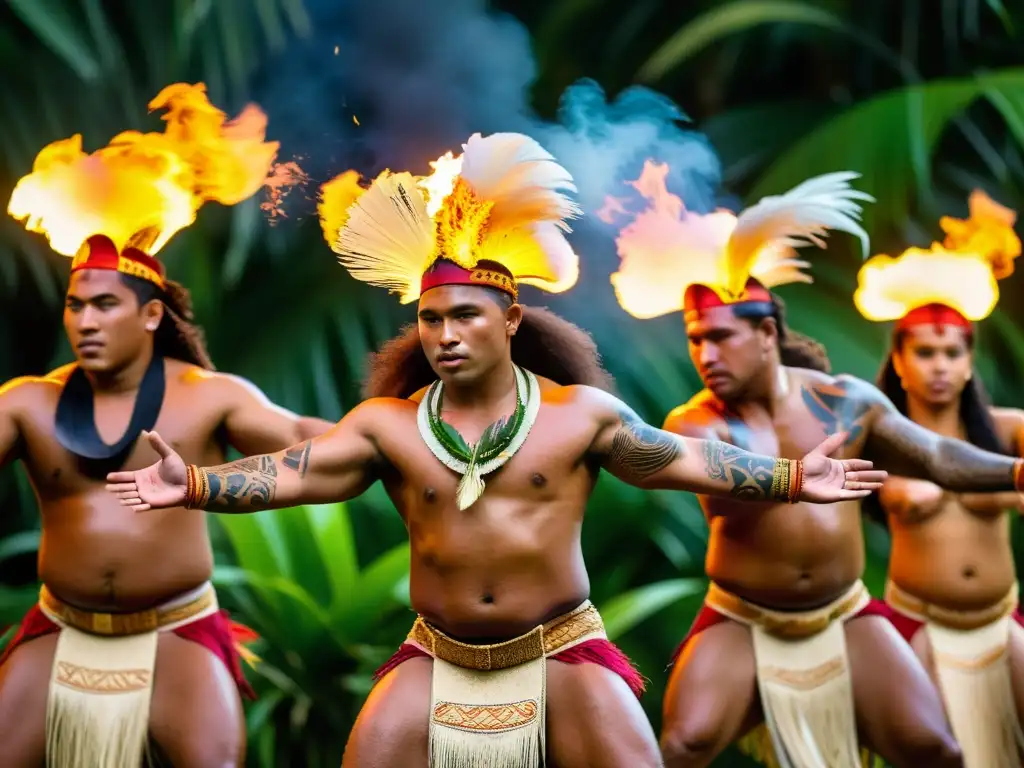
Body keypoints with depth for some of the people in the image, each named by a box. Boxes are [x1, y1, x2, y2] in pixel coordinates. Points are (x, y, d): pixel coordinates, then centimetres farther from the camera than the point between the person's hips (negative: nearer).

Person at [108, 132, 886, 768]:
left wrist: (792, 478, -3)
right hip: (438, 656, 1)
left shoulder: (580, 411, -5)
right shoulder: (386, 422, -3)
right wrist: (193, 484, -21)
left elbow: (680, 457, 0)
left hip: (562, 648, -1)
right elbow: (294, 472, -8)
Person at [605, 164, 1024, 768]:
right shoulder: (692, 422, -12)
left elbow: (938, 456, 6)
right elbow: (730, 493, -29)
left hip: (845, 616, 3)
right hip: (742, 623, -2)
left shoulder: (845, 399, -3)